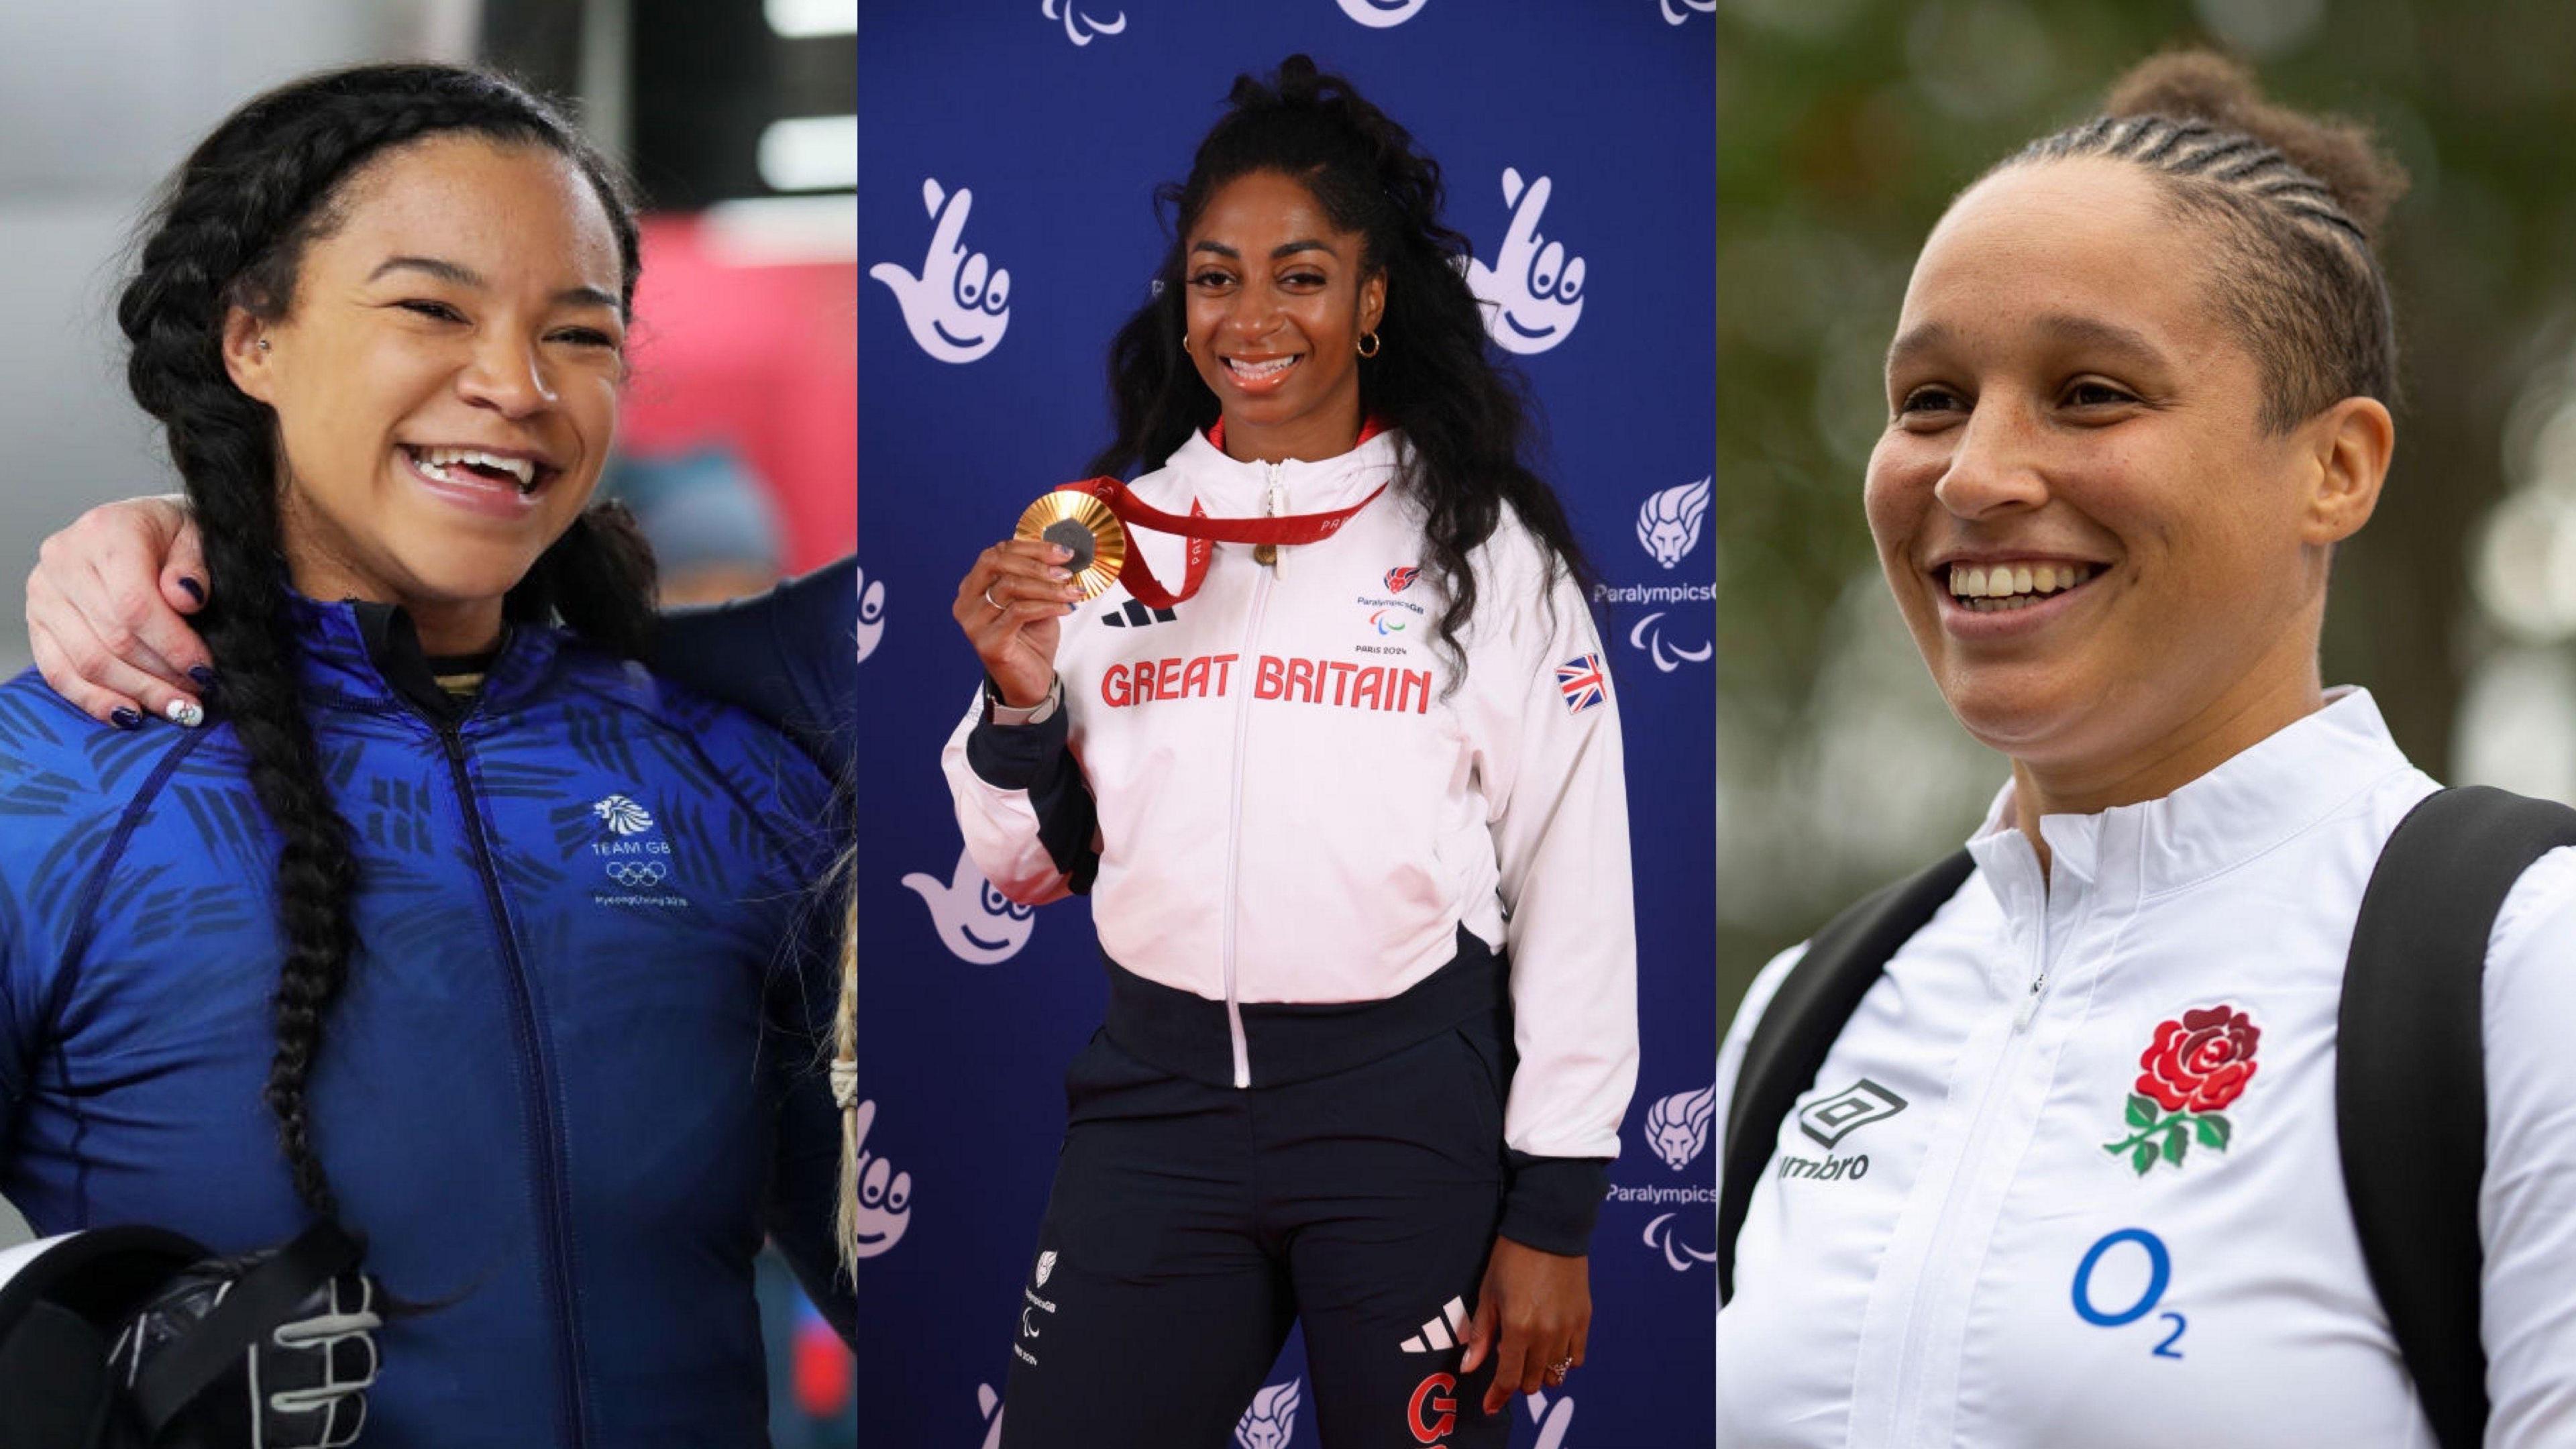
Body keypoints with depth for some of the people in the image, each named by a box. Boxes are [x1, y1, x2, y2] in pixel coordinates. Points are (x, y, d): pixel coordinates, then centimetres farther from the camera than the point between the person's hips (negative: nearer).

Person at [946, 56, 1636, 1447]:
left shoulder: (1489, 548, -2)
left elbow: (1577, 892, -2)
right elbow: (1032, 867, 14)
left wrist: (1553, 1215, -4)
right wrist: (1018, 704, -7)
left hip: (1408, 1110, -3)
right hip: (1156, 1087, 3)